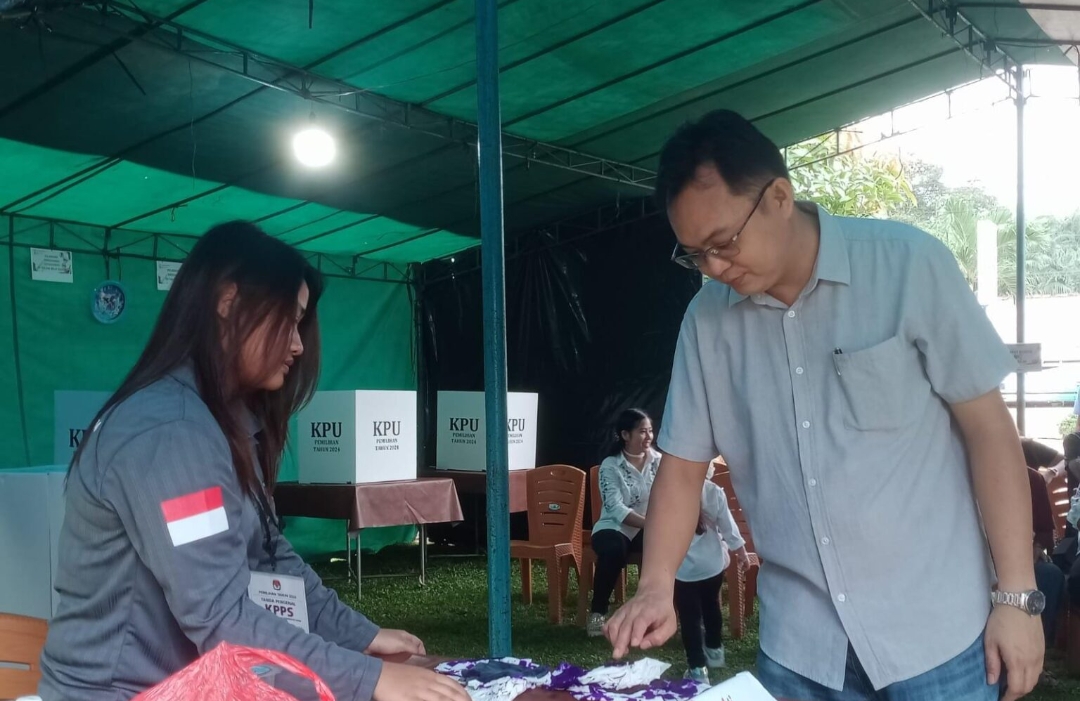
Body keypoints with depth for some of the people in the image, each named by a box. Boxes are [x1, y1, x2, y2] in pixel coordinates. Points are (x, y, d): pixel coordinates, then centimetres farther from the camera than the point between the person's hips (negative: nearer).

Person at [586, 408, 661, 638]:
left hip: (650, 528, 3)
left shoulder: (659, 461, 2)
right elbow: (616, 509, -19)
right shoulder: (610, 466, -8)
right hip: (615, 527, -2)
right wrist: (649, 523, -33)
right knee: (613, 549, -36)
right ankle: (597, 613, -17)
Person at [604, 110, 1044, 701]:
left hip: (934, 631, -2)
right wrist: (656, 585, -9)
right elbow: (683, 463, 4)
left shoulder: (910, 266, -10)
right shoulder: (706, 319, -1)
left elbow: (987, 427, -7)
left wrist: (1016, 596, -8)